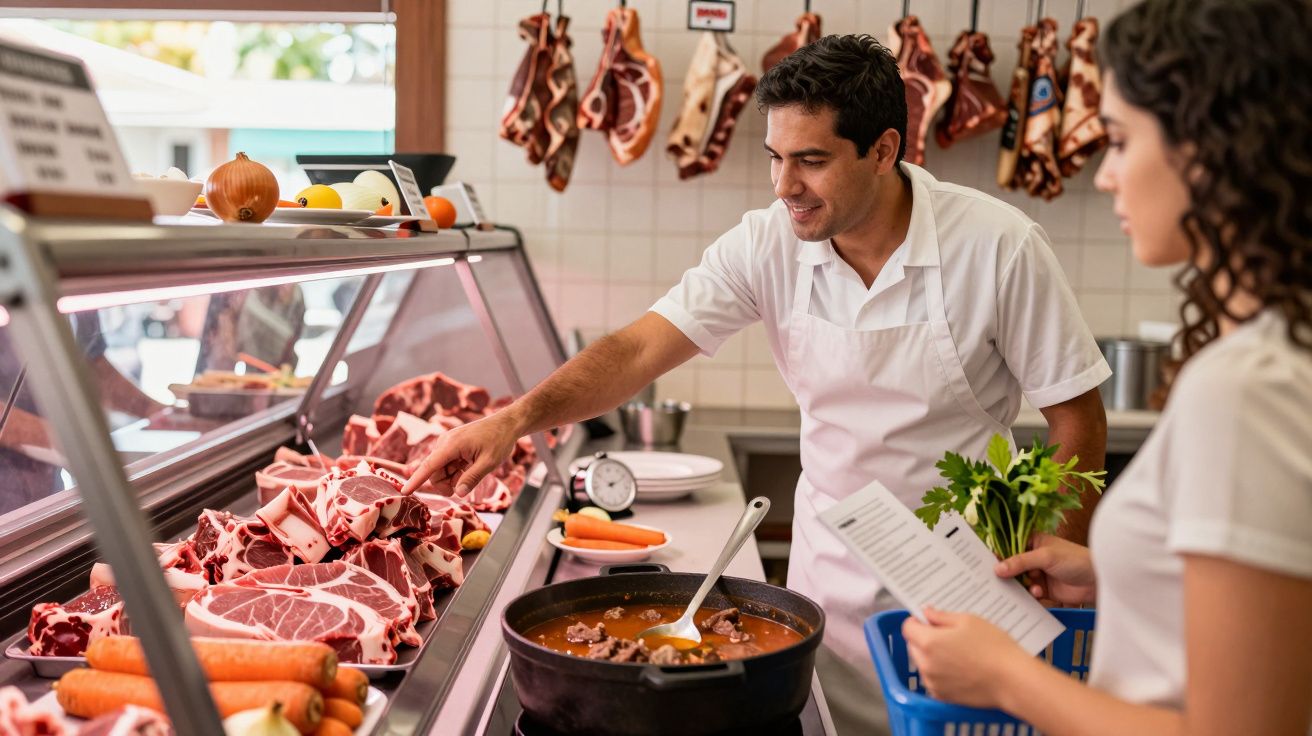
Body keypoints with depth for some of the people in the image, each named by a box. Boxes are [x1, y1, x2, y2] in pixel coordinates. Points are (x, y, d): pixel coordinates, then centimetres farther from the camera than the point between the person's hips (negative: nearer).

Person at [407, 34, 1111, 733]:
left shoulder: (998, 247, -18)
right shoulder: (768, 244, -11)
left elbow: (1077, 418, -10)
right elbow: (639, 349, -15)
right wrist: (516, 417, -30)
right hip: (830, 568, 3)